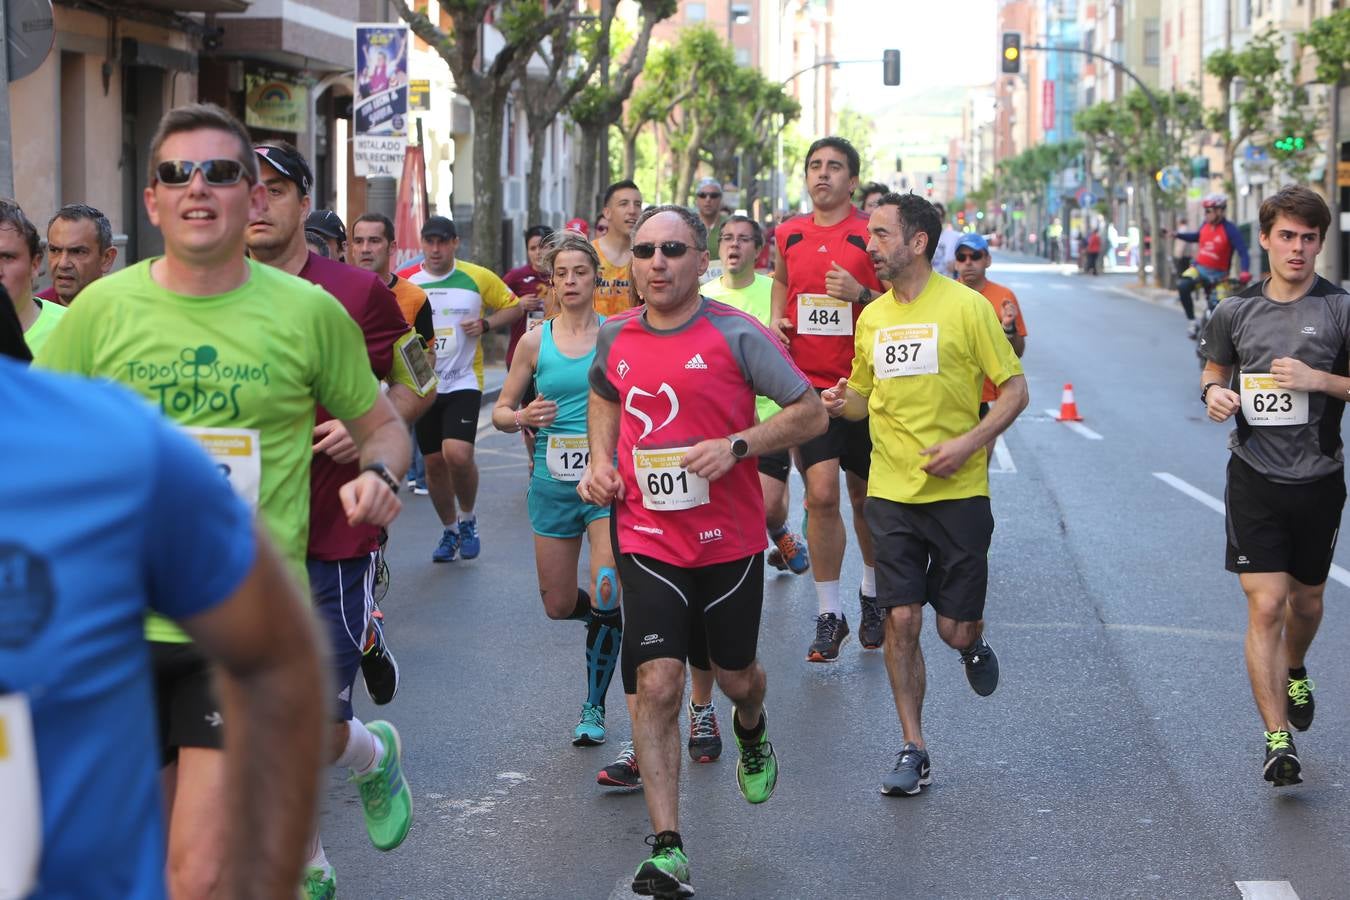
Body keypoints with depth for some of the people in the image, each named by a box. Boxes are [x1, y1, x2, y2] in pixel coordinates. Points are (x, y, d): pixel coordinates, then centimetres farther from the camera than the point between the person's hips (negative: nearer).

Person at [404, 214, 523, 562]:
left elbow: (514, 307, 9)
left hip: (463, 382, -3)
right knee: (434, 462, 7)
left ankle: (468, 520, 6)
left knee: (458, 454, -20)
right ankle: (449, 530, 28)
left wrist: (485, 324, -9)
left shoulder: (478, 278, -3)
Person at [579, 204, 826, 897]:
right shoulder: (615, 336, 1)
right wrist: (601, 460, 8)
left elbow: (811, 413, -8)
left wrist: (737, 445, -21)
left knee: (735, 677, 15)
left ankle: (751, 730, 54)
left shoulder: (736, 334, -11)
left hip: (729, 538, -1)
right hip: (647, 538, 1)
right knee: (658, 684, -10)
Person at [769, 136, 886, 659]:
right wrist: (776, 319, 10)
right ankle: (828, 616, -2)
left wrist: (861, 294, -20)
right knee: (821, 493, -10)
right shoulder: (789, 234, 7)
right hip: (808, 382, 2)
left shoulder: (871, 235, -4)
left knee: (864, 495, 11)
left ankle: (872, 594, 34)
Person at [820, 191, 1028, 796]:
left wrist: (968, 444, -17)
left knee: (955, 629, 1)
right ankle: (913, 751, 8)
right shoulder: (872, 317, 8)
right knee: (901, 621, -3)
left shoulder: (966, 306, -7)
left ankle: (974, 647, 39)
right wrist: (842, 401, -4)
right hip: (891, 492, 3)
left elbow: (1014, 390, -4)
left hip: (958, 492, -3)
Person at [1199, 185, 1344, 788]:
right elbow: (1215, 370, 20)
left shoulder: (1339, 309, -4)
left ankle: (1294, 672, 51)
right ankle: (1279, 740, -9)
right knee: (1265, 605, -10)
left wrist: (1319, 380, -19)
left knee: (1306, 597, 18)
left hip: (1318, 479, 0)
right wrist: (1214, 392, -2)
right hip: (1255, 477, 0)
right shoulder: (1236, 312, 4)